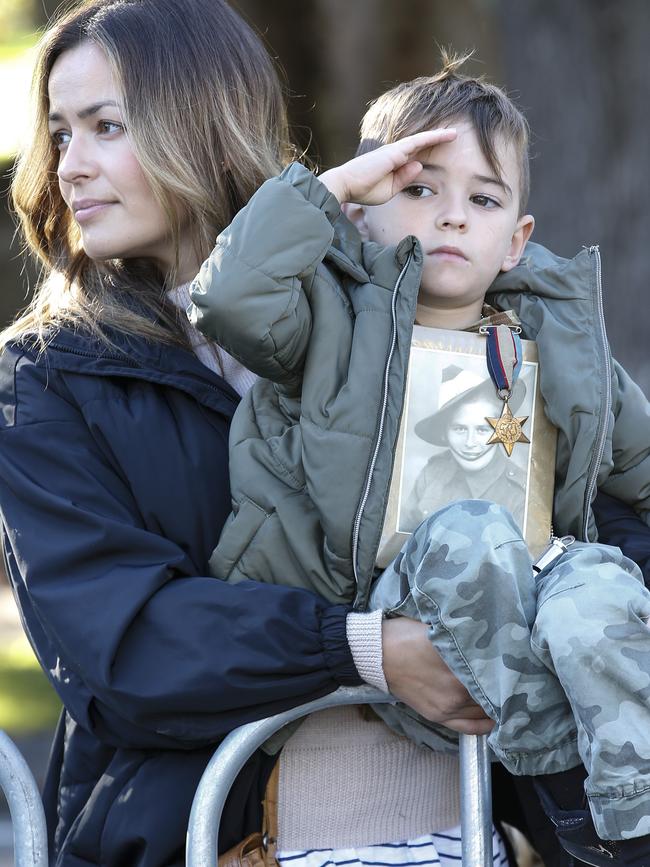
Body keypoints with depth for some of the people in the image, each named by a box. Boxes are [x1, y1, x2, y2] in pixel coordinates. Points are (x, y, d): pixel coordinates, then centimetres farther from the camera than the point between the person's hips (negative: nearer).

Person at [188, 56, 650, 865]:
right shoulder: (337, 322, 7)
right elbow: (230, 296, -14)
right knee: (468, 533, -34)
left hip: (526, 612, 3)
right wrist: (332, 183, -6)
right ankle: (556, 778, -24)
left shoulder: (559, 339, 18)